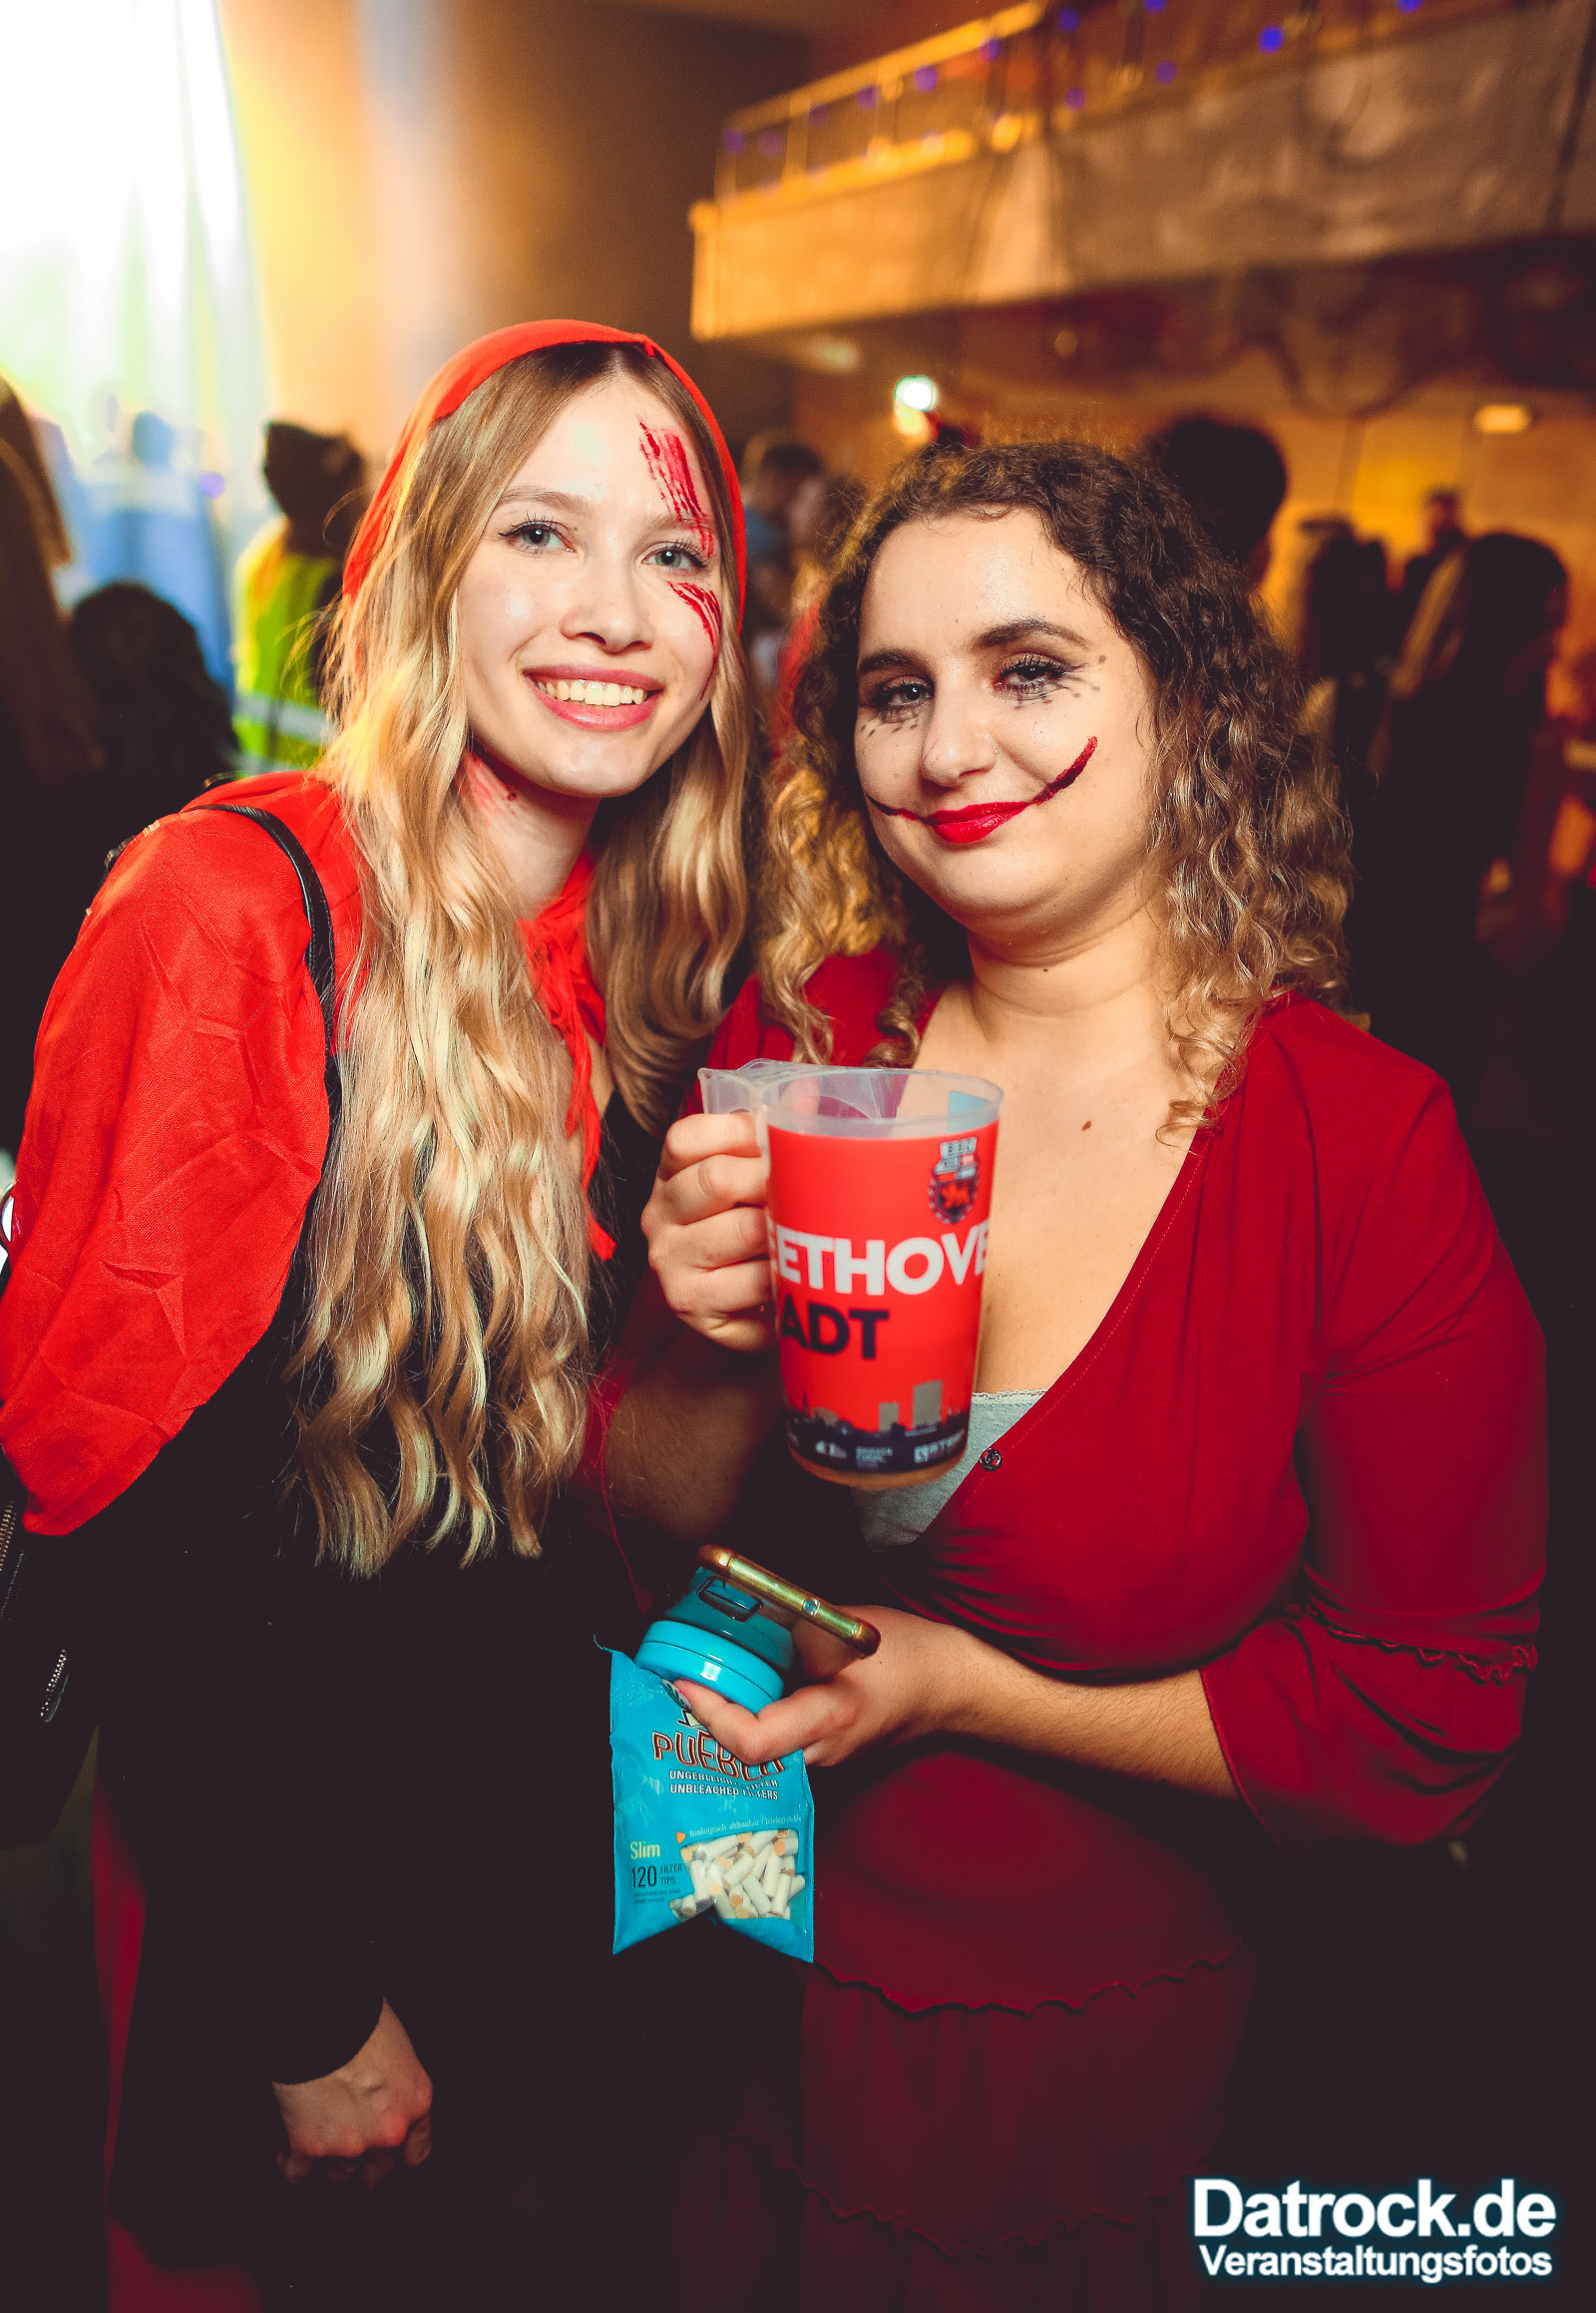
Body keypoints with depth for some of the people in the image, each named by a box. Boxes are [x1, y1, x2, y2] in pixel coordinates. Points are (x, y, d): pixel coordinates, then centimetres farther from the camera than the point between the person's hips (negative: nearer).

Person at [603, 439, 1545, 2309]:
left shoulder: (1367, 1145, -21)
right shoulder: (802, 1037, -12)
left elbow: (1429, 1716, -14)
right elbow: (650, 1523, -6)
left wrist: (955, 1686, -17)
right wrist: (715, 1353, -27)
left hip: (1078, 2052, -2)